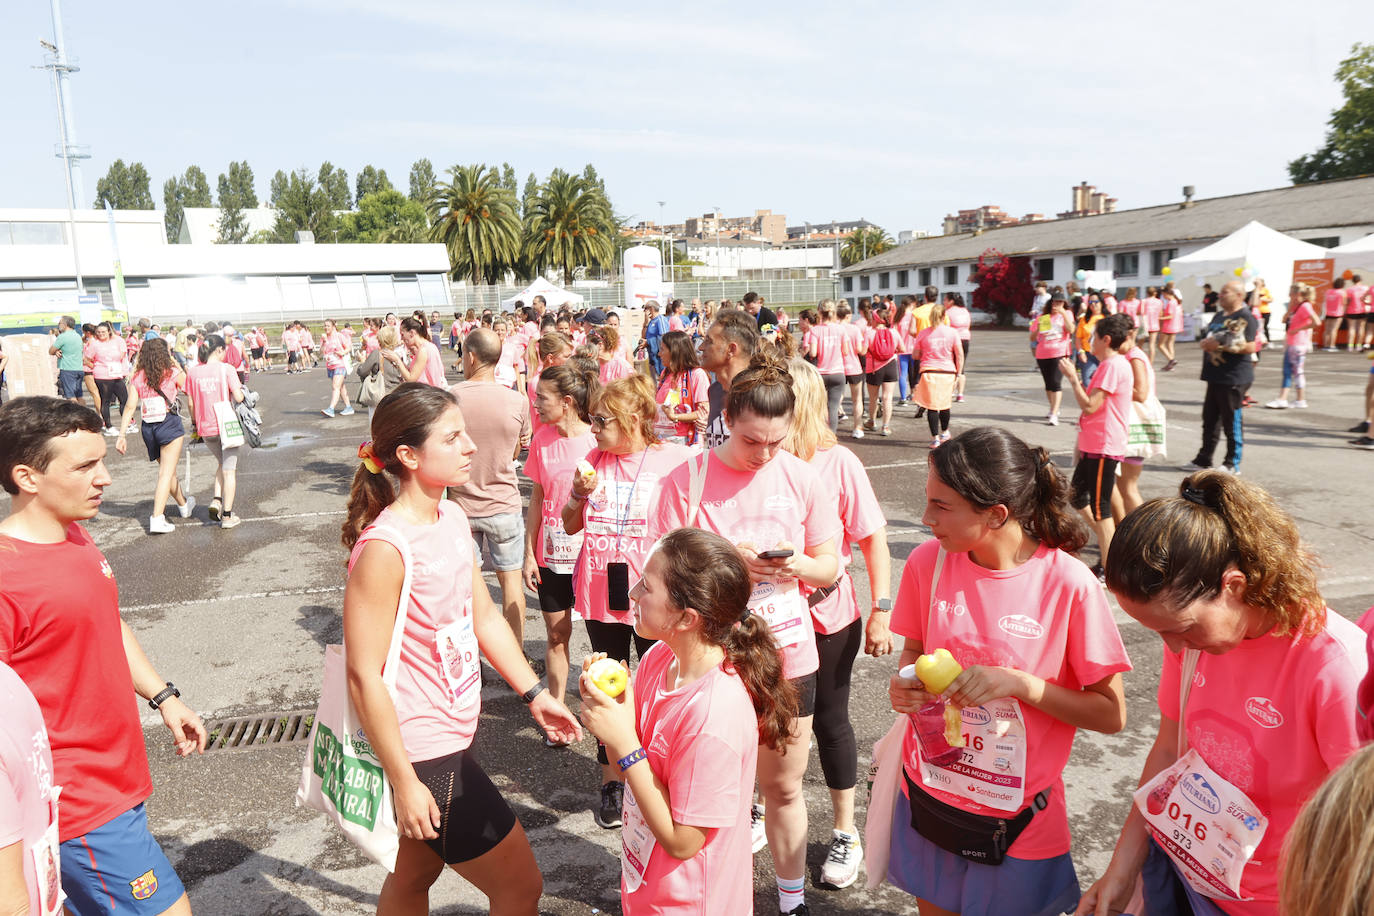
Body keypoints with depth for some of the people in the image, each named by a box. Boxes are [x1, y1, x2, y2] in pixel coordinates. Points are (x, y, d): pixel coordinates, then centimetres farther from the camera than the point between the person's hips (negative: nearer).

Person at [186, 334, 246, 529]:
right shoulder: (226, 369, -10)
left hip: (205, 428, 4)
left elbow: (191, 403, 6)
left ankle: (216, 500, 8)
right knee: (230, 470, 5)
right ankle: (227, 515, 6)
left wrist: (195, 423, 19)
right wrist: (241, 389, 9)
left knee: (221, 463, 26)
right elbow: (238, 397, -14)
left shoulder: (193, 372, 2)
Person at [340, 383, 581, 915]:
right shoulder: (384, 547, -25)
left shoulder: (452, 519, 1)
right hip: (420, 755, -8)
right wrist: (404, 783, -18)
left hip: (449, 738, 8)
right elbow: (365, 676, -22)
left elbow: (484, 616, 11)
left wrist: (535, 694, 11)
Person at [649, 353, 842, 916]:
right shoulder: (688, 479, -10)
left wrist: (796, 563, -17)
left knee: (784, 786, 16)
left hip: (787, 655, 2)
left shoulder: (800, 477, -3)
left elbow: (830, 567, 4)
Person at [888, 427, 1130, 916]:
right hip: (928, 796, 3)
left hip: (1017, 819, -3)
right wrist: (905, 684, -14)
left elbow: (1111, 715, -12)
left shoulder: (1068, 584, -20)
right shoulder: (928, 561, -11)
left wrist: (1020, 684, -25)